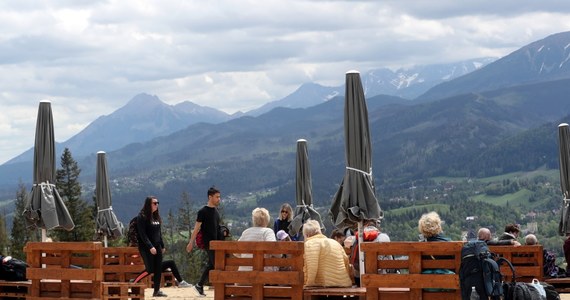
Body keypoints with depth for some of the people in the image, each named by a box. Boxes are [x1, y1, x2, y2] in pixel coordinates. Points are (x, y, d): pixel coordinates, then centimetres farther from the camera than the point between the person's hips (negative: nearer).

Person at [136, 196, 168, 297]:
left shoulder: (156, 216, 14)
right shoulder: (142, 217, -10)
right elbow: (142, 234, -15)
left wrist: (162, 245, 17)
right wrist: (150, 247, -21)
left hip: (157, 247, 7)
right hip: (146, 248, -7)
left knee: (158, 269, 6)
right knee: (150, 269, -11)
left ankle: (157, 290, 12)